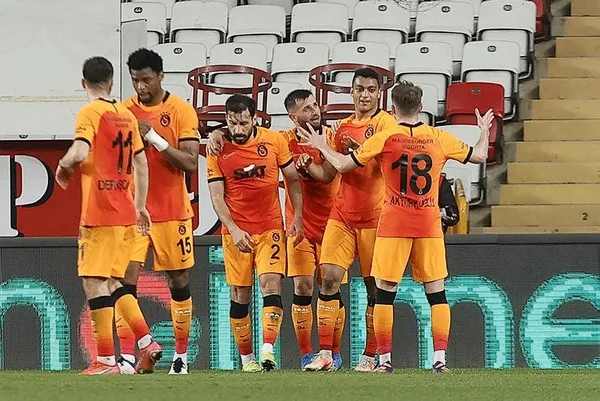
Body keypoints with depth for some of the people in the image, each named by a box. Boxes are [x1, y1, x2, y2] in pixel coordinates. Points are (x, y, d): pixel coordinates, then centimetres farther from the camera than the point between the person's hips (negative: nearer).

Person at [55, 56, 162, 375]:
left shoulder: (90, 113, -8)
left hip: (100, 213, -7)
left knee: (94, 281, -5)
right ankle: (147, 343, 11)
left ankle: (106, 361, -9)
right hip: (125, 212, 8)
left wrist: (63, 166, -2)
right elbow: (140, 162, 19)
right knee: (111, 282, 17)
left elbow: (80, 153, -23)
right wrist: (140, 205, 26)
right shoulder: (126, 115, 14)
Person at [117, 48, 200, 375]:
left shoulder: (181, 111, -4)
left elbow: (190, 163, -11)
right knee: (126, 278, -12)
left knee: (179, 280, 7)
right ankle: (127, 356, -15)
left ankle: (181, 355, 19)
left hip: (173, 210, -1)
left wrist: (155, 138, -20)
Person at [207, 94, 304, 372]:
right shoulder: (219, 150, -5)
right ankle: (246, 358, 10)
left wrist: (297, 217, -2)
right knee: (240, 294, 2)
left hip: (270, 226, 0)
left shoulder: (274, 141, -3)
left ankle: (268, 350, -22)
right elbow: (217, 197, -5)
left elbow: (293, 180, 7)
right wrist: (233, 229, -18)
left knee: (271, 284, -14)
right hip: (236, 230, 0)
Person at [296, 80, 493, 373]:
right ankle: (440, 358, 0)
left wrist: (321, 146, 15)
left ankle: (385, 359, 3)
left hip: (394, 225, -2)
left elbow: (343, 165, -3)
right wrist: (485, 131, 33)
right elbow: (478, 155, 13)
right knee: (436, 291, 6)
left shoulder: (384, 138, -7)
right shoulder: (439, 138, 1)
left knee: (385, 291, 5)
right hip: (429, 225, 2)